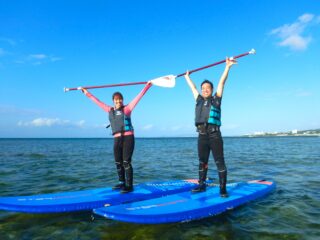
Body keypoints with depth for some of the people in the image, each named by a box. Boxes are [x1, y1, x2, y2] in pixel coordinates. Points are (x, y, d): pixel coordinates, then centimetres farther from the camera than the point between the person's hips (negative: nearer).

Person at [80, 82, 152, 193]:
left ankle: (129, 185, 2)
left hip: (128, 138, -5)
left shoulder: (127, 108, 2)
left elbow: (139, 96, -1)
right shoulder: (110, 110, 13)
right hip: (117, 139, 5)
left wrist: (148, 85, -3)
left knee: (126, 162, -6)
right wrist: (86, 93, 27)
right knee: (118, 162, 11)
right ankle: (121, 183, 26)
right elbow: (97, 101, 21)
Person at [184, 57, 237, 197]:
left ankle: (223, 188, 4)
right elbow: (192, 87, 28)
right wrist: (187, 76, 41)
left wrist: (227, 67, 2)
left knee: (220, 162, -1)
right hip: (202, 136, 4)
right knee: (202, 162, 12)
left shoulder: (216, 99, 6)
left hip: (214, 135, -4)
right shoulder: (198, 100, 15)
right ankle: (201, 185, 23)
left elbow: (222, 82, 3)